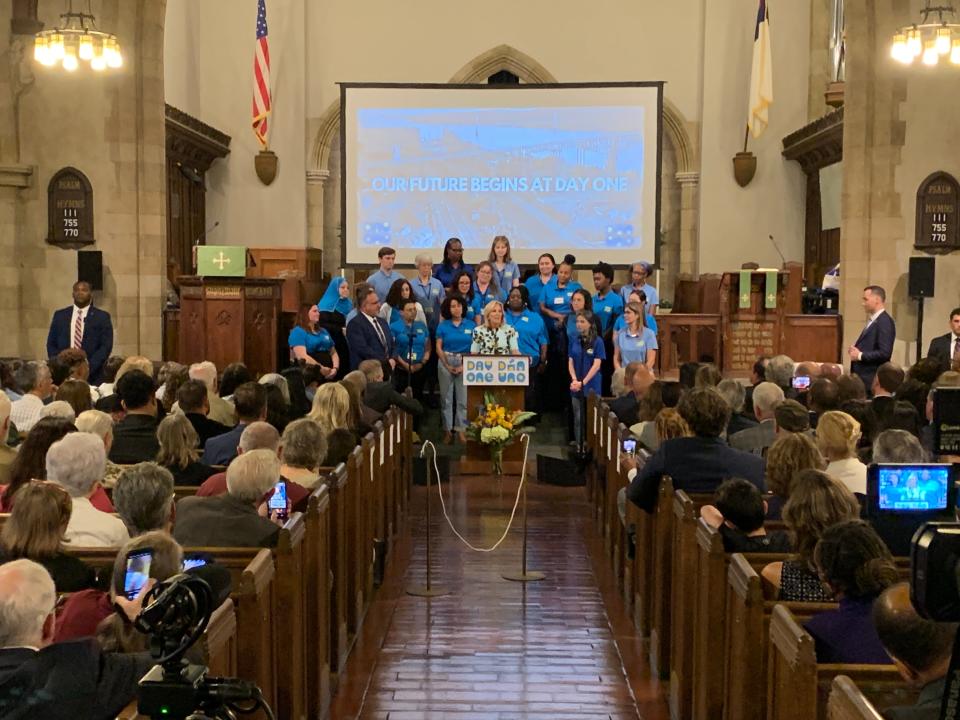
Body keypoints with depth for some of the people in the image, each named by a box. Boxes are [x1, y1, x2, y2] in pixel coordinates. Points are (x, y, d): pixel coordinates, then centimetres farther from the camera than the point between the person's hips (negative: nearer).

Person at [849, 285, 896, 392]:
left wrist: (860, 355, -15)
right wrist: (856, 349, 4)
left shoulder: (885, 321, -15)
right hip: (863, 376, 9)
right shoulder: (873, 320, 15)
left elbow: (884, 353, -22)